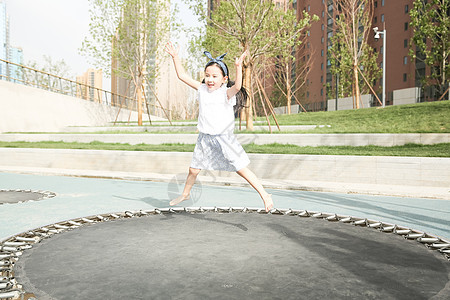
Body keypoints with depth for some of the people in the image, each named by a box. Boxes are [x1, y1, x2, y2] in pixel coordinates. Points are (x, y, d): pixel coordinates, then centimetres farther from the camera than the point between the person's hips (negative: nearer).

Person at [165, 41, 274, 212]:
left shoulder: (226, 93, -12)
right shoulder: (202, 89, 3)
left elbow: (237, 86, -34)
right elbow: (182, 76, 7)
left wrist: (238, 67, -45)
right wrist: (175, 57, 4)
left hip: (224, 138, -5)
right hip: (205, 139, 5)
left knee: (241, 169, -5)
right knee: (194, 169, 15)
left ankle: (264, 195, 5)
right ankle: (185, 194, 40)